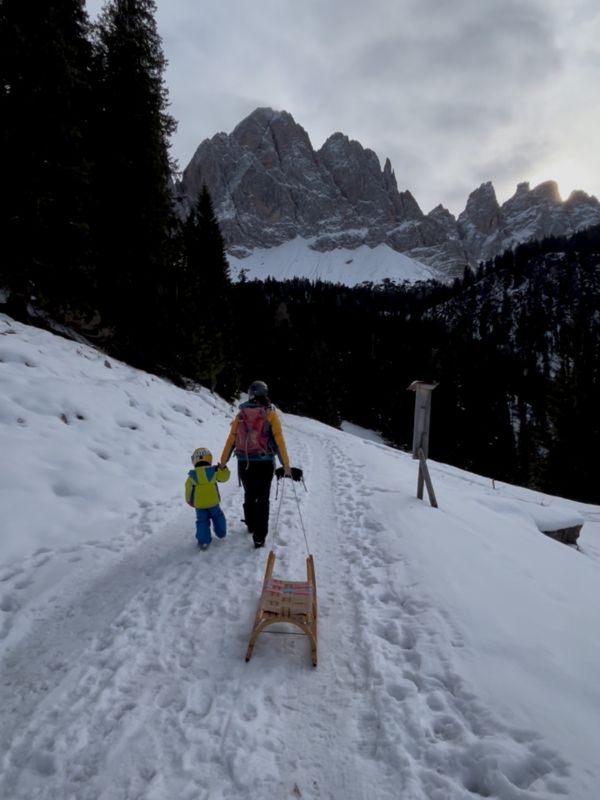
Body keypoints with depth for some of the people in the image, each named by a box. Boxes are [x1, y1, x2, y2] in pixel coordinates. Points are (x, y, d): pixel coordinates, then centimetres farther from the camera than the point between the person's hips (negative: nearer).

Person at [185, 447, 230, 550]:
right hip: (213, 502, 0)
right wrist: (223, 468, 18)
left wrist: (189, 501, 19)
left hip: (199, 504, 0)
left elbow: (188, 490, 5)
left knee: (202, 521, 8)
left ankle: (203, 541, 4)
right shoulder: (214, 471, -7)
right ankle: (221, 533, 37)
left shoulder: (191, 476, -2)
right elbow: (224, 477, 4)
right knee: (218, 516, 23)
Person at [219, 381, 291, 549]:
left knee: (249, 495, 22)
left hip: (244, 463, 3)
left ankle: (251, 525, 42)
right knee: (262, 499, 8)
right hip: (264, 464, -3)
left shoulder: (241, 414, 2)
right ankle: (259, 537, 8)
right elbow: (279, 441, -9)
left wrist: (222, 463, 12)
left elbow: (231, 440, 3)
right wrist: (286, 465, -5)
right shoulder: (270, 413, -7)